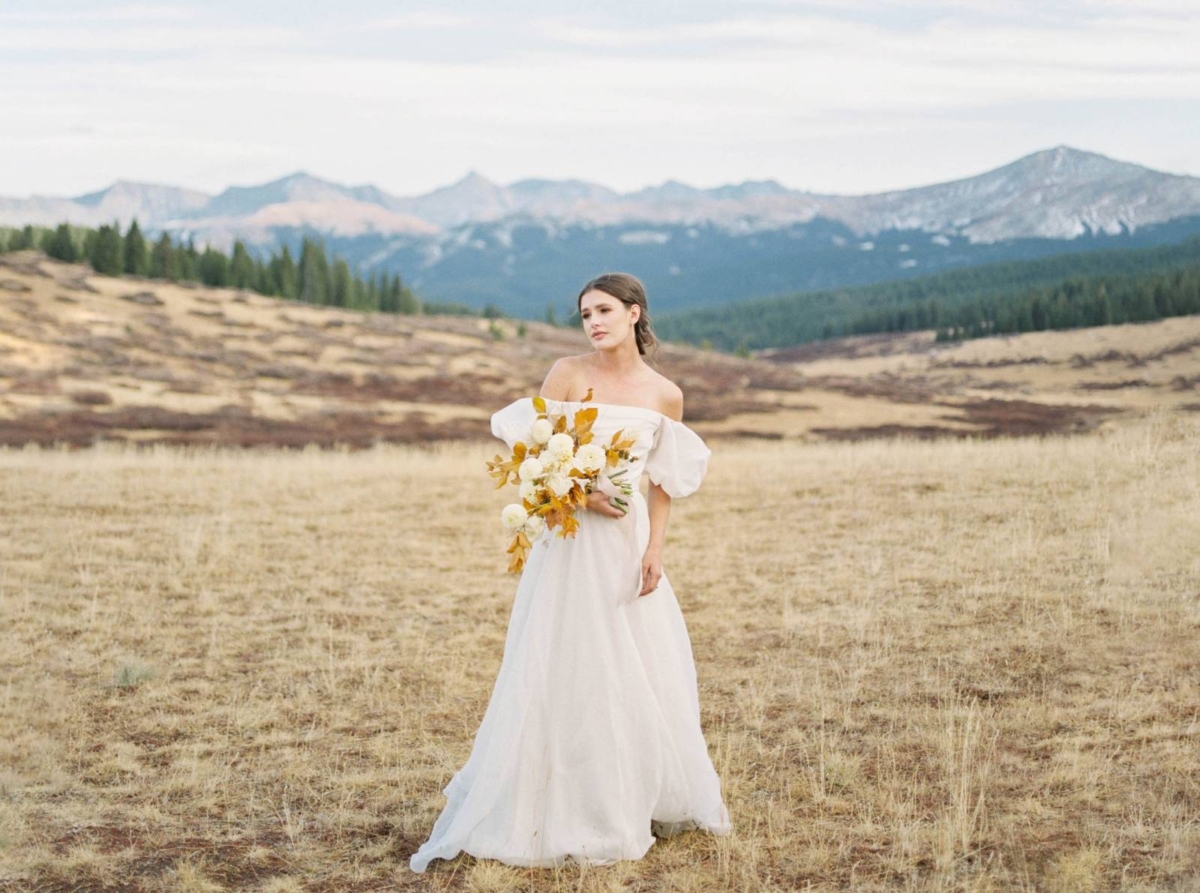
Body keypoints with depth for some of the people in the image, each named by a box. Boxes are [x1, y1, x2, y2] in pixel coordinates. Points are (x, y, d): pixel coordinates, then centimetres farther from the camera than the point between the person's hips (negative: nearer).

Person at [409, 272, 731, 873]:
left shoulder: (665, 396, 4)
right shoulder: (568, 373, -3)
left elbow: (663, 482, 9)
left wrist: (655, 548, -2)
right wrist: (579, 492, -17)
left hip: (629, 541, 3)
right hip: (570, 539, -3)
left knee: (646, 675, 7)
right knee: (567, 673, -1)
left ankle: (642, 801, 25)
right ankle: (559, 815, 9)